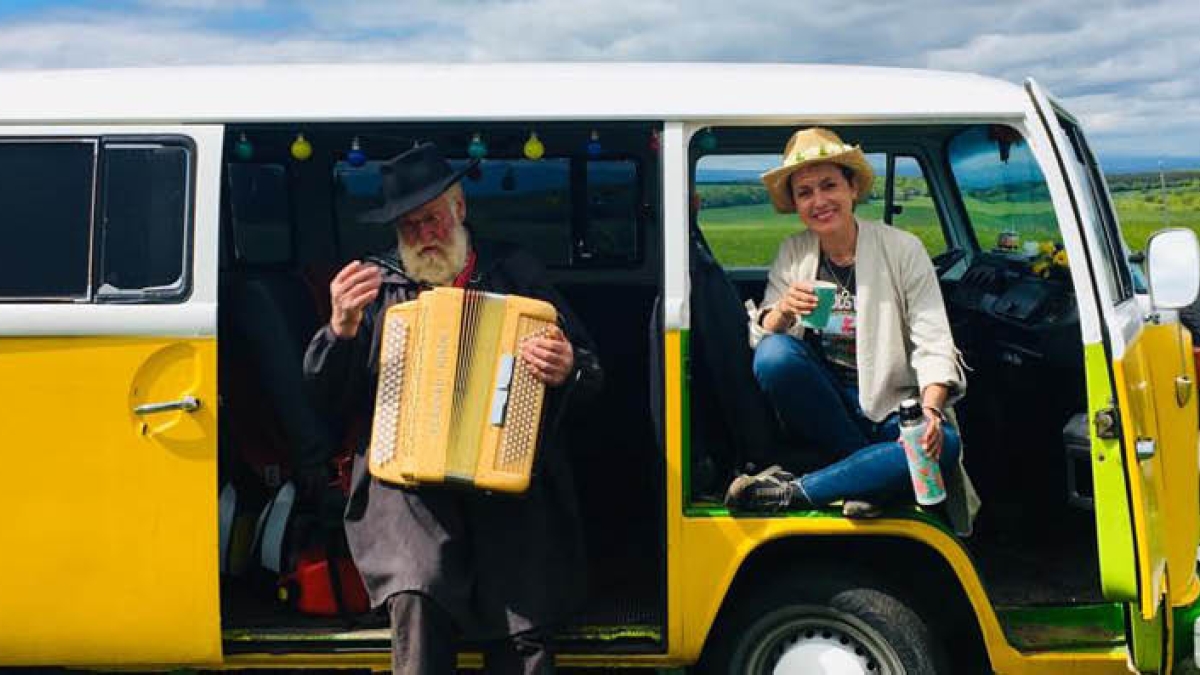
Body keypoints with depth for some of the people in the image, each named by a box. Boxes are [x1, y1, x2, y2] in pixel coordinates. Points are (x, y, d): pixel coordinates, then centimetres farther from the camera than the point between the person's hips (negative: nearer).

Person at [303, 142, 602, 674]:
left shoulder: (516, 275, 13)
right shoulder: (380, 287, 14)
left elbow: (591, 368, 13)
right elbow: (330, 394, 12)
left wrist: (567, 370, -11)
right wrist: (341, 330, -7)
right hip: (410, 485, 0)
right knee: (418, 601, -25)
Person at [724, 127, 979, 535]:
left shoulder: (902, 250, -6)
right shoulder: (792, 253, 3)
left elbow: (933, 344, -11)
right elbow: (759, 335, -2)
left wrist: (930, 409, -29)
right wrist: (782, 313, -26)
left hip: (891, 409, -1)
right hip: (825, 406, 2)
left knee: (943, 443, -33)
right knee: (775, 353, -28)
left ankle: (791, 492, -26)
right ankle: (867, 475, -19)